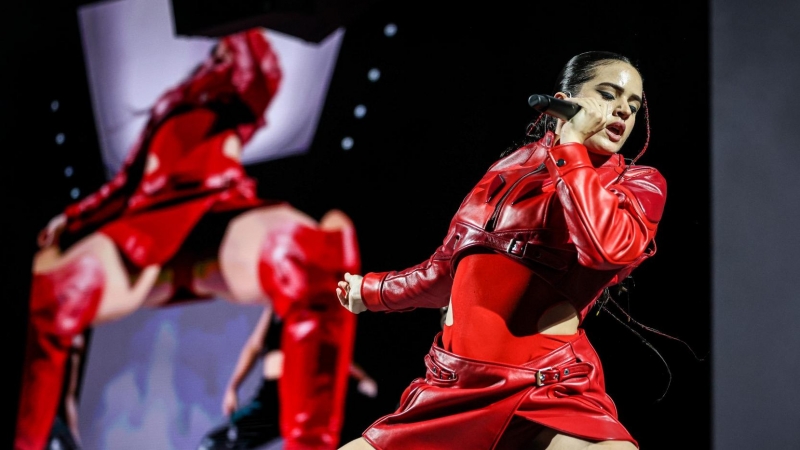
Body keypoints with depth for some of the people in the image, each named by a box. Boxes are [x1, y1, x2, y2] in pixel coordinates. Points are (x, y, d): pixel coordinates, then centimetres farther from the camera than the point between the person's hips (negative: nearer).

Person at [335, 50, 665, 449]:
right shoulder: (511, 167, 16)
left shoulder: (639, 183, 4)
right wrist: (372, 290, 41)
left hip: (552, 394, -5)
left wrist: (572, 147, -7)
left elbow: (609, 247, -19)